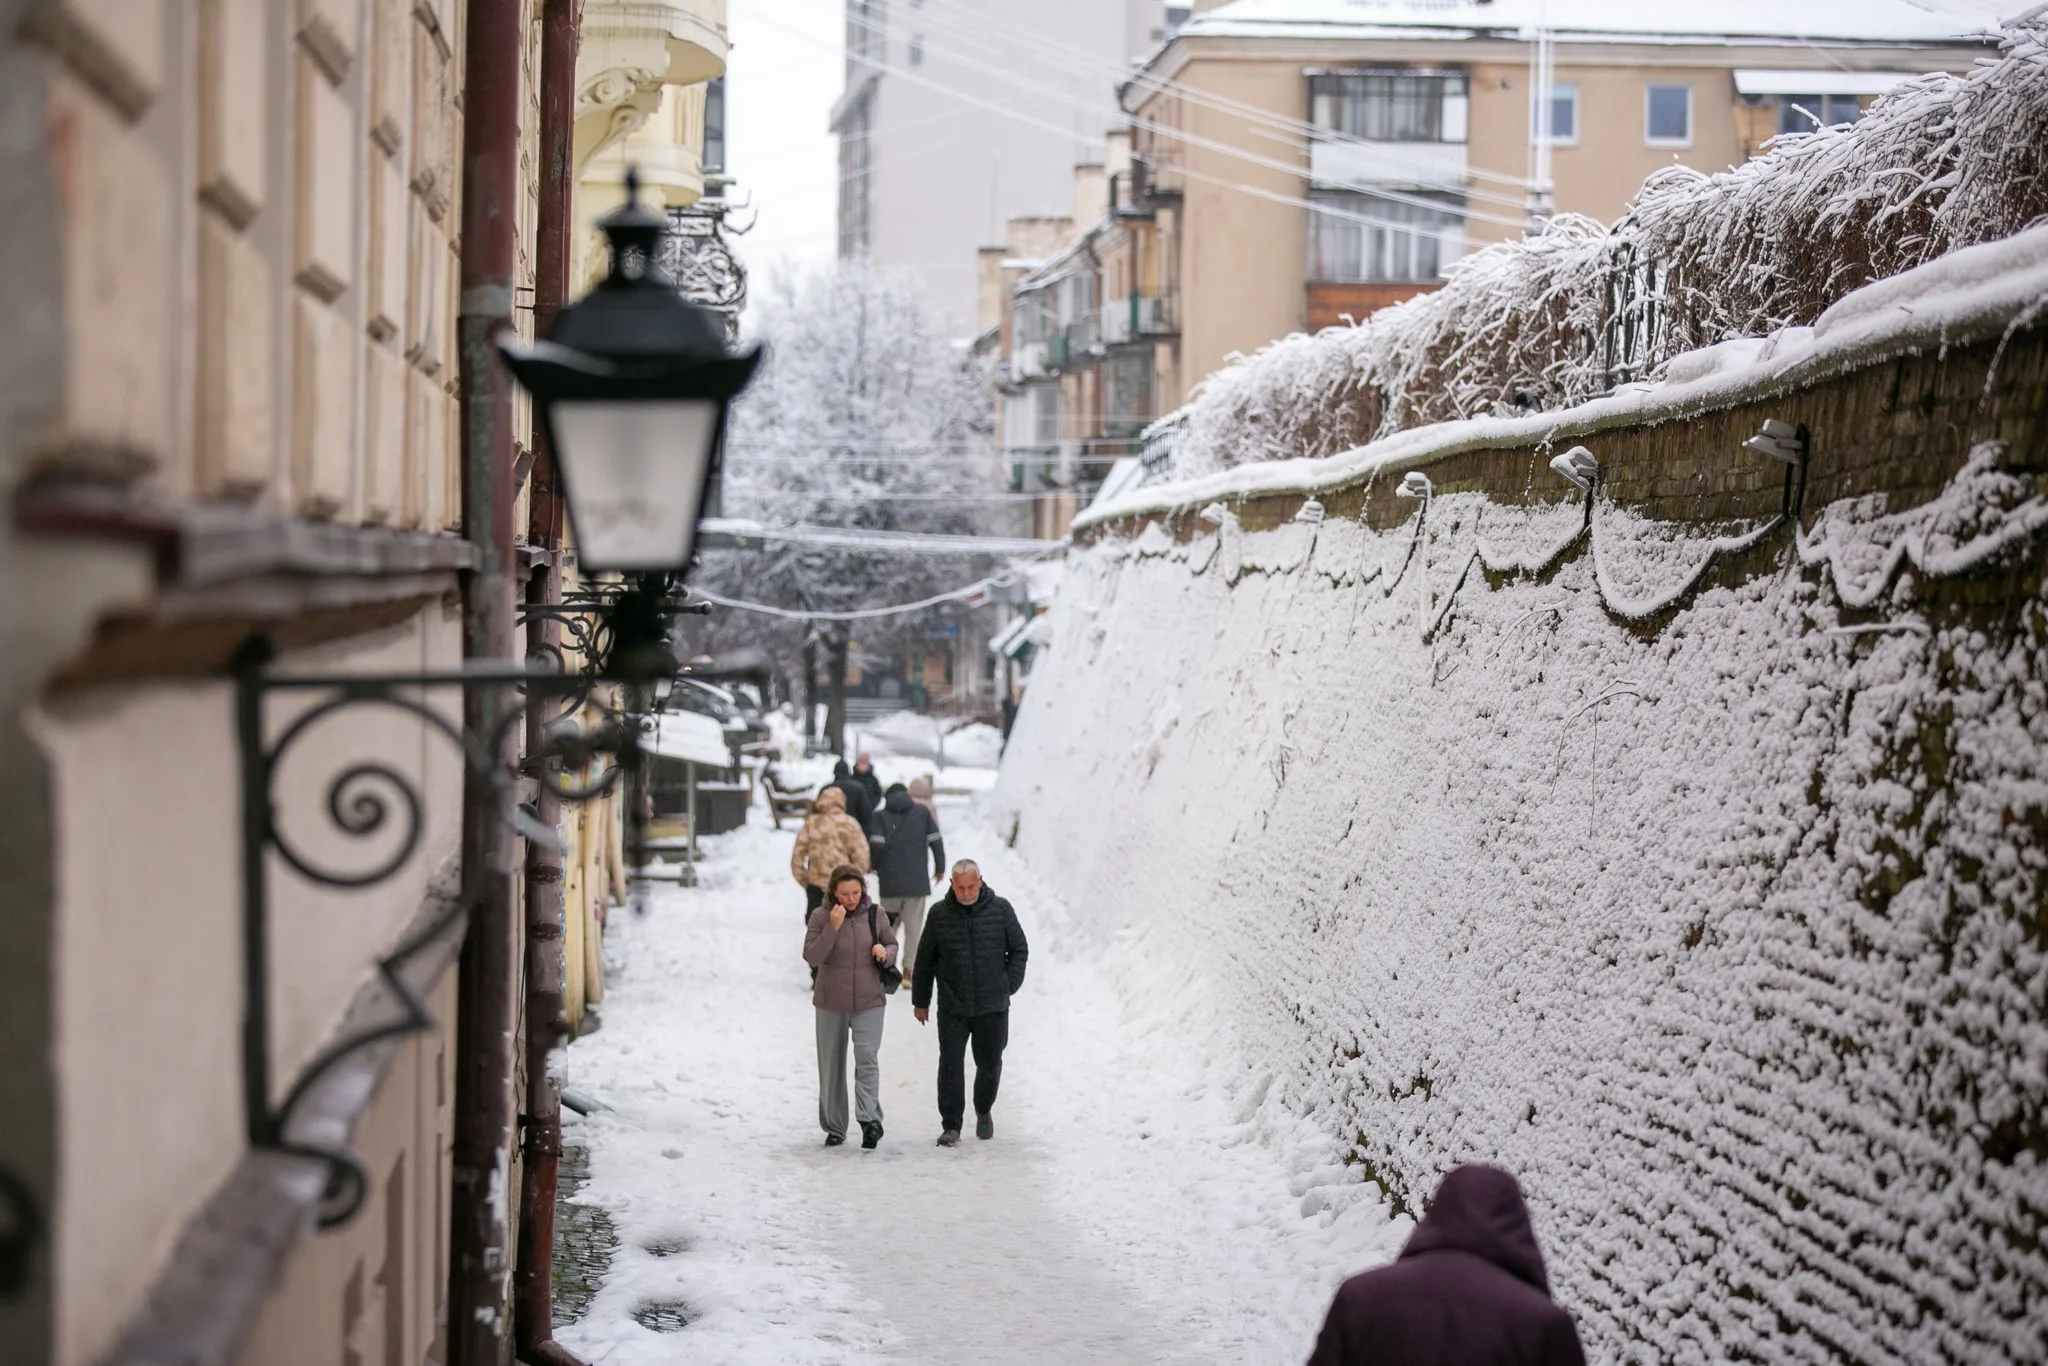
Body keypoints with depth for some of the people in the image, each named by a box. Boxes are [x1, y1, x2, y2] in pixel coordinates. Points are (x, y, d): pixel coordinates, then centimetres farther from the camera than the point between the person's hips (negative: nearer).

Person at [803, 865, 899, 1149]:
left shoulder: (875, 914, -1)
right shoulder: (820, 916, -7)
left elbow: (892, 945, 11)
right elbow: (812, 957, -13)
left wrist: (886, 954, -12)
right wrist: (833, 928, -24)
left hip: (868, 1000, 0)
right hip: (831, 1001, 0)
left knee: (867, 1057, -17)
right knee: (831, 1065, 8)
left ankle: (870, 1119, -22)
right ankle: (834, 1127, 19)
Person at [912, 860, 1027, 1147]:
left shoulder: (1000, 909, -3)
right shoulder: (939, 914, -2)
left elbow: (1019, 949, 8)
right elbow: (925, 960, 6)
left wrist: (1009, 985, 0)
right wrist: (920, 1001, 9)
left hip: (993, 1006, 1)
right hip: (952, 1007, 0)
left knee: (989, 1063, 12)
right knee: (950, 1064, -4)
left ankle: (984, 1112, 36)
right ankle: (951, 1125, 4)